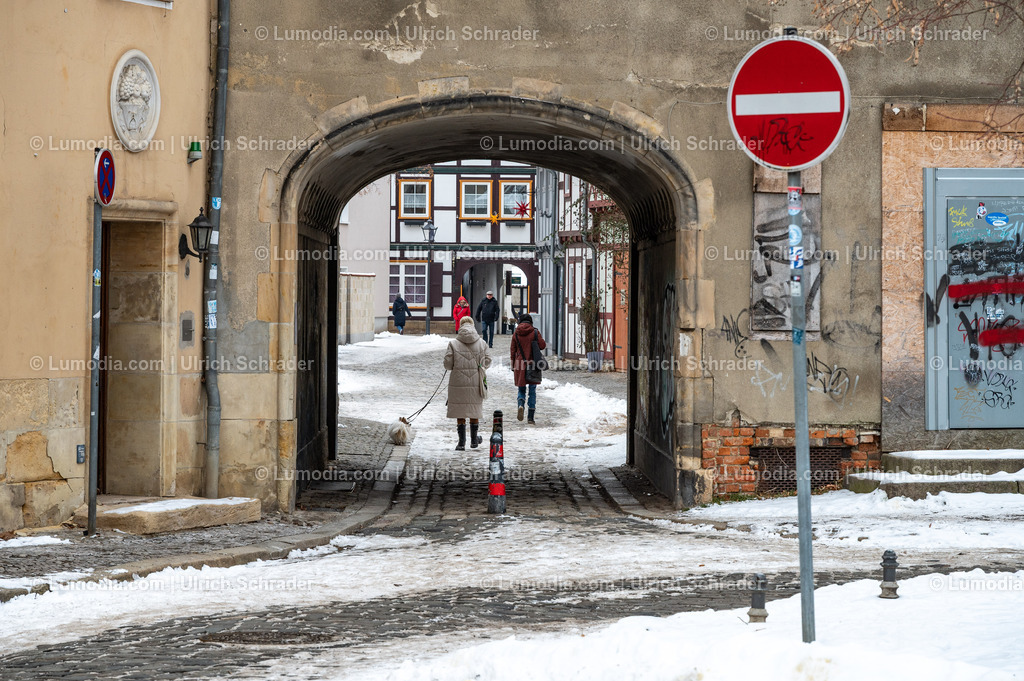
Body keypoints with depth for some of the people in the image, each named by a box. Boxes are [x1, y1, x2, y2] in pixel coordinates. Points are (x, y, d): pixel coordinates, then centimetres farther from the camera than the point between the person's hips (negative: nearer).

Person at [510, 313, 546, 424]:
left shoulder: (516, 333, 2)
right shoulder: (534, 332, -5)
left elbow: (513, 351, 5)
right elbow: (542, 345, -5)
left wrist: (513, 366, 13)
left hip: (519, 364, 1)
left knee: (521, 389, 13)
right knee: (532, 391, 6)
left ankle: (521, 405, -19)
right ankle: (530, 417, 2)